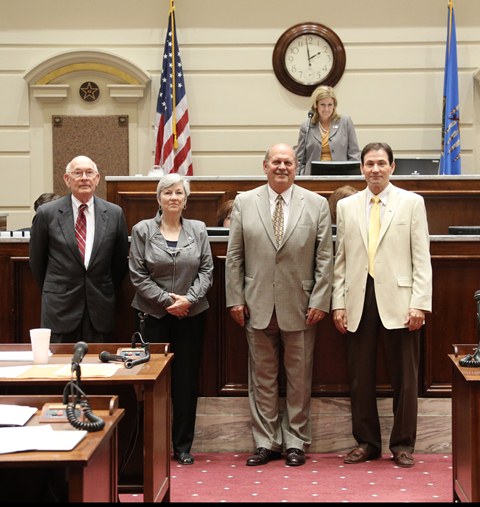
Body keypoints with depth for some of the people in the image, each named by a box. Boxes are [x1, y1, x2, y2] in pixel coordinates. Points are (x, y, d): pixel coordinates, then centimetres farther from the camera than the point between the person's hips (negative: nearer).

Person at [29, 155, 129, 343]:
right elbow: (36, 259, 8)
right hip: (60, 306, -1)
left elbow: (120, 258, 12)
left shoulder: (114, 213, 2)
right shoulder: (47, 213, -3)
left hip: (100, 306, 2)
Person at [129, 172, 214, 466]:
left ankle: (183, 445, 14)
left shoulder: (198, 230, 7)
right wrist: (166, 299, -10)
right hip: (154, 315, -2)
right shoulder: (142, 230, 1)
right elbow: (138, 275, -3)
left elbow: (207, 270, 4)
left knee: (187, 380, 4)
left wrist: (190, 298, -11)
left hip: (192, 314, 2)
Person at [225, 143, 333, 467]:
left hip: (300, 307, -1)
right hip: (258, 306, 1)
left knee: (299, 379, 7)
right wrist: (235, 299, 0)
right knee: (262, 377, 8)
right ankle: (266, 442, 18)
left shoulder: (317, 204, 2)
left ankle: (296, 443, 19)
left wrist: (320, 302, -6)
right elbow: (234, 257, 5)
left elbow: (325, 258, 0)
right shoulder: (244, 203, 5)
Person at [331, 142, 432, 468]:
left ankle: (403, 444, 18)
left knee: (404, 377, 5)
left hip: (398, 301, -2)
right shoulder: (346, 206, 11)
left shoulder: (412, 202, 4)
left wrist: (420, 303, -8)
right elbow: (341, 259, 11)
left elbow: (421, 257, 0)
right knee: (360, 377, 7)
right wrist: (338, 303, 5)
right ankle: (366, 442, 21)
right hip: (359, 301, 2)